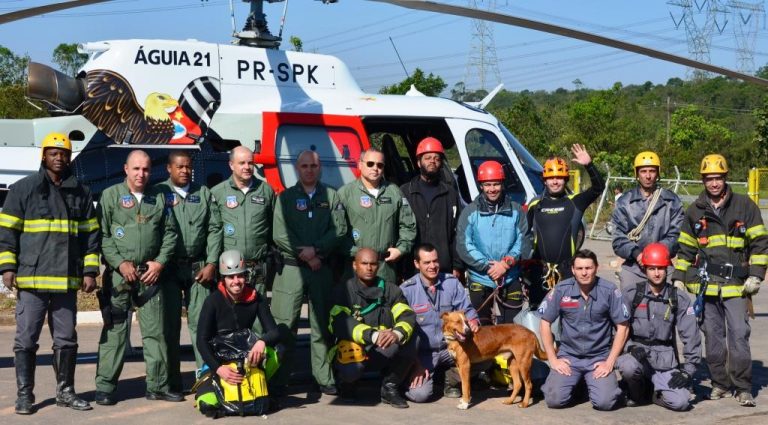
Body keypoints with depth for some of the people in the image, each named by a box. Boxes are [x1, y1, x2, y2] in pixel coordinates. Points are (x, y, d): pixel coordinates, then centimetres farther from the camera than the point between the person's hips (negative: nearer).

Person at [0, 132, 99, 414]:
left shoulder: (81, 193, 11)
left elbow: (90, 234, 13)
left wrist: (90, 270, 6)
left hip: (67, 281, 3)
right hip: (31, 279, -3)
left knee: (66, 339, 9)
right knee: (26, 339, 1)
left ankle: (65, 391, 20)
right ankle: (24, 394, 10)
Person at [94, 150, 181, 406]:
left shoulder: (158, 197, 12)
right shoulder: (110, 195, 1)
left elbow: (170, 233, 13)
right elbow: (102, 235, -4)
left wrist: (160, 262, 1)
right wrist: (120, 264, -10)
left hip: (150, 274, 3)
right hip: (119, 273, -3)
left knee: (155, 330, 5)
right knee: (114, 330, -2)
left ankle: (157, 385, 11)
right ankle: (105, 387, 4)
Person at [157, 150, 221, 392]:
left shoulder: (204, 194, 12)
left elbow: (214, 229, 8)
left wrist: (211, 263, 0)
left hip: (199, 267, 2)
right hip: (169, 267, -2)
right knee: (170, 325, 1)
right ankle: (172, 382, 7)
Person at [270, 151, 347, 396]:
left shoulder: (331, 196, 12)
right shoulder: (286, 197, 8)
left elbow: (340, 229, 1)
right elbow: (280, 234, -2)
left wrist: (316, 250, -12)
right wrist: (305, 255, -10)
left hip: (322, 268, 2)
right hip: (291, 267, -2)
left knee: (322, 325, 5)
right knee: (284, 326, -6)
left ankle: (325, 379, 10)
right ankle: (277, 381, -2)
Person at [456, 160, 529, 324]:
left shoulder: (515, 210, 1)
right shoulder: (470, 212, -2)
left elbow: (523, 241, 0)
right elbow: (463, 246, -7)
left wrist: (506, 263, -14)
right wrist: (488, 266, -15)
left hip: (510, 280, 1)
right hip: (479, 280, -1)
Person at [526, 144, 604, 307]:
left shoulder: (574, 202, 4)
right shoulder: (535, 205, 9)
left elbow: (598, 187, -7)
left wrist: (589, 165, -20)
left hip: (566, 269, -1)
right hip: (539, 268, 1)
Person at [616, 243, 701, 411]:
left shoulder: (679, 299, 4)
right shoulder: (631, 294, 1)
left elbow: (691, 335, 3)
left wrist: (688, 370, -3)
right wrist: (631, 347, -17)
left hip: (665, 361, 1)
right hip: (635, 353, -1)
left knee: (680, 402, -20)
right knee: (628, 366, -37)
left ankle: (656, 391, 17)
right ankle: (637, 392, 1)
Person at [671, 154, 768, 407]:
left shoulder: (744, 206, 4)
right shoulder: (695, 211, 12)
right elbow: (685, 248, 18)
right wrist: (679, 278, 12)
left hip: (736, 284, -3)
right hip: (705, 285, 3)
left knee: (738, 335, -7)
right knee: (713, 336, 6)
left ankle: (743, 388, 1)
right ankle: (720, 384, 16)